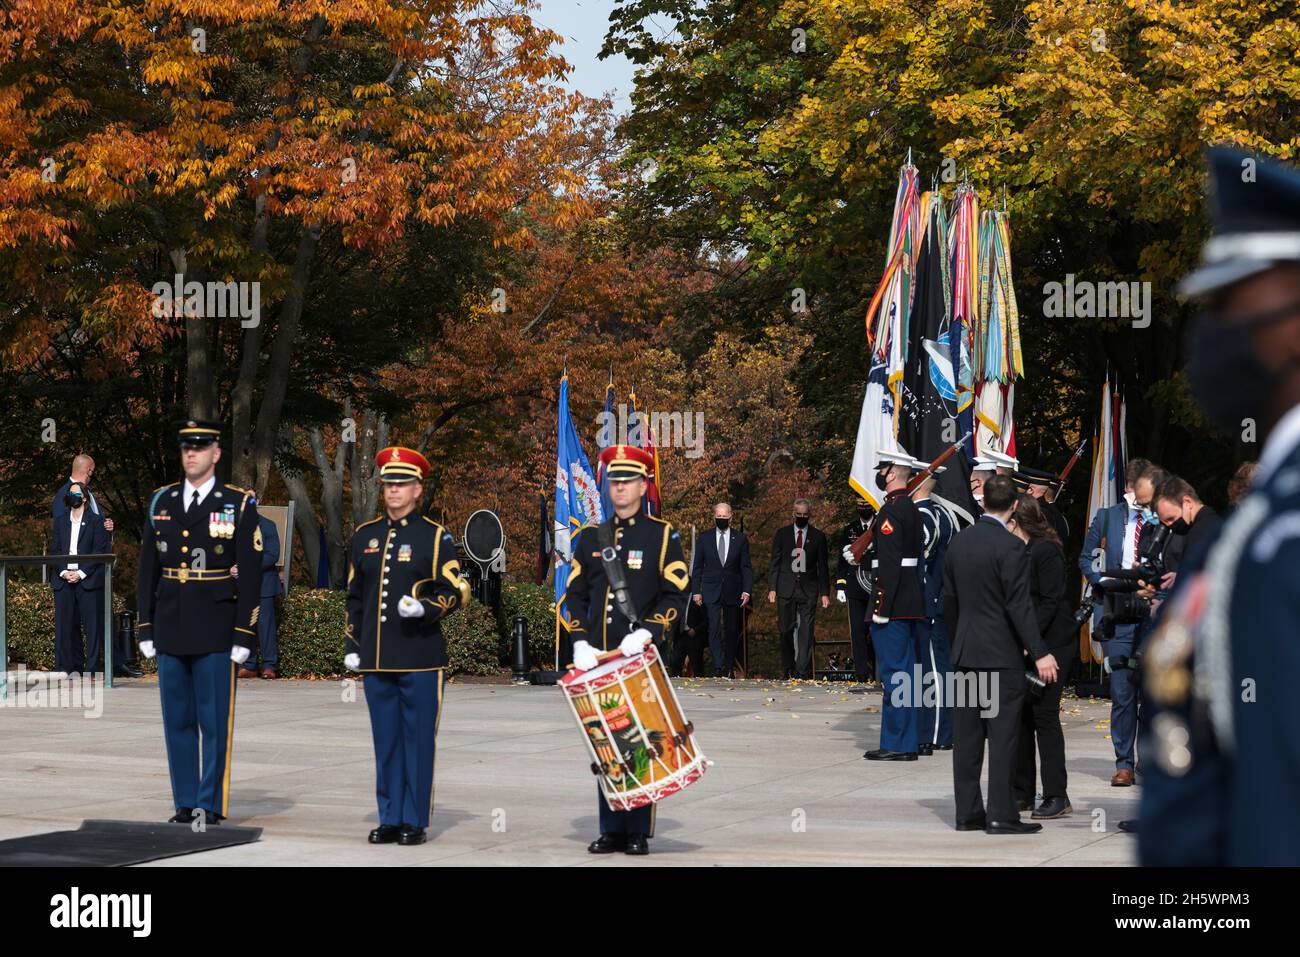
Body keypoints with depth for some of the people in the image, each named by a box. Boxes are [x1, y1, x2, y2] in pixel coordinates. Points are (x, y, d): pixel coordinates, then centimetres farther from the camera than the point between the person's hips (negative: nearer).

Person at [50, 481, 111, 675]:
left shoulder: (96, 521, 4)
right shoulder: (60, 522, 16)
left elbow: (99, 552, -3)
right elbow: (55, 550, 11)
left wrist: (81, 573, -12)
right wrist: (63, 572, -6)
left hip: (88, 580, -4)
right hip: (64, 580, 4)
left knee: (92, 624, -5)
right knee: (65, 623, 1)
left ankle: (93, 667, -1)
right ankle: (72, 667, 7)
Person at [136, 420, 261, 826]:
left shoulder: (239, 504, -1)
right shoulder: (161, 502, 10)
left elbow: (250, 575, -4)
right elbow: (148, 570, 12)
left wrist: (244, 635, -9)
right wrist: (146, 629, 8)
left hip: (216, 635, -4)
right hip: (170, 632, 4)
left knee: (216, 723, 0)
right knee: (177, 722, 8)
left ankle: (211, 807, 6)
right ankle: (185, 805, 15)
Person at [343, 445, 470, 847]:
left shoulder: (435, 536, 0)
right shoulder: (364, 535, 13)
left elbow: (457, 592, -2)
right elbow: (354, 596, 18)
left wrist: (424, 608, -19)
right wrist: (351, 644, 13)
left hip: (420, 659, -4)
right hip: (376, 660, 4)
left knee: (419, 739, 0)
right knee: (386, 741, 8)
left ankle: (415, 821, 5)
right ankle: (390, 819, 15)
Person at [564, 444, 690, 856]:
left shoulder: (663, 535, 2)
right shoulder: (591, 537, 13)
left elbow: (676, 594, -4)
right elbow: (575, 595, 12)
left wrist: (646, 633, -17)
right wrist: (580, 643, -2)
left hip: (642, 657, -3)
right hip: (597, 659, 4)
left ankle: (639, 832, 5)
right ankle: (611, 830, 13)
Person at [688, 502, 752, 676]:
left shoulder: (740, 539, 5)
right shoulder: (705, 538, 6)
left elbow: (746, 567, 4)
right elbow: (698, 567, 8)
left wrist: (747, 590, -7)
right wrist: (696, 591, 0)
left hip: (733, 592, 1)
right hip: (711, 591, -1)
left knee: (732, 630, 5)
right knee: (714, 628, -13)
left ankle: (729, 667, 15)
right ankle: (718, 667, -20)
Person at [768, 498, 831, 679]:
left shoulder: (818, 536, 7)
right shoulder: (782, 533, 8)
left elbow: (823, 567, 8)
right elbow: (775, 563, 8)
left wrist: (825, 593, 2)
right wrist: (772, 588, -1)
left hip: (808, 590, -1)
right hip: (786, 588, 1)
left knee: (806, 631, -8)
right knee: (786, 631, 2)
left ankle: (802, 671, -9)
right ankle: (789, 669, 16)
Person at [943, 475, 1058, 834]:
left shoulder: (959, 541, 7)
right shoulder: (1011, 547, -14)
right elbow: (1019, 605, -17)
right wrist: (1039, 654, -14)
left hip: (965, 651, 7)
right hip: (1001, 653, -7)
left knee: (967, 735, 9)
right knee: (1003, 734, -3)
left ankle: (967, 812, 12)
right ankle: (1001, 815, -4)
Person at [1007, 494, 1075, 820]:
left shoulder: (1046, 551, -13)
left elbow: (1051, 602, -16)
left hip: (1049, 644, -8)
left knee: (1044, 716, -7)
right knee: (1020, 716, 9)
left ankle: (1057, 796, -2)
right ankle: (1022, 792, 17)